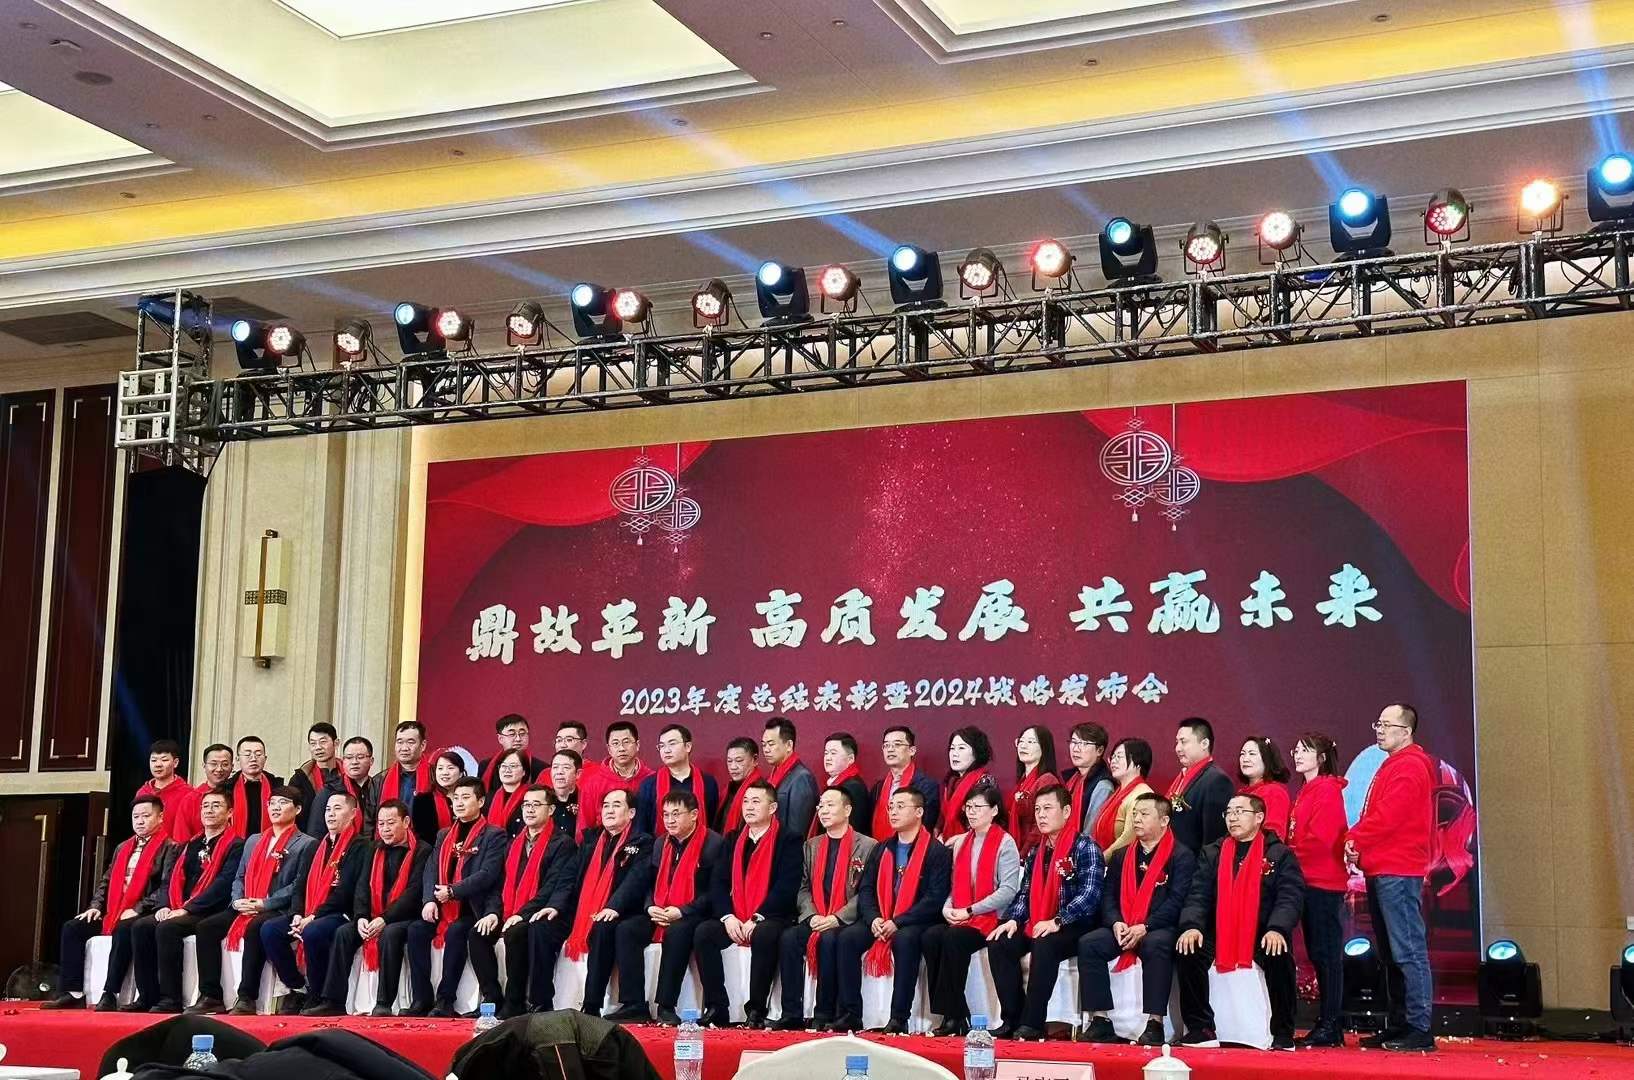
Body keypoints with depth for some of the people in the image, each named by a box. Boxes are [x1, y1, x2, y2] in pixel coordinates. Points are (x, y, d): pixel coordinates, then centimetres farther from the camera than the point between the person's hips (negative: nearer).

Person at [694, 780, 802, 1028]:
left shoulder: (788, 839, -2)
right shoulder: (733, 839, 16)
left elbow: (787, 886, -12)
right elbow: (719, 882, 8)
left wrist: (756, 920, -18)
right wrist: (728, 917, -9)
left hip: (771, 920, -5)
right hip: (734, 921, 5)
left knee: (764, 936, -36)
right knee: (703, 933, -21)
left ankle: (756, 1010, -23)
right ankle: (715, 1007, -14)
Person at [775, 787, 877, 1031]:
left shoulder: (868, 846, 1)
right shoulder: (812, 845, 19)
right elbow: (804, 888, 13)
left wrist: (837, 918, -16)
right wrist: (812, 916, -6)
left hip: (847, 922, -4)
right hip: (814, 920, 5)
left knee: (829, 940, -35)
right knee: (788, 937, -25)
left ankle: (824, 1015, -25)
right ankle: (792, 1014, -22)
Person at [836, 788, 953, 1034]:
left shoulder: (937, 852, -2)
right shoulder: (881, 850, 17)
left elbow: (935, 898, -12)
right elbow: (865, 889, 11)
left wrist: (898, 923, -19)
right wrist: (874, 918, -10)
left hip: (915, 923, -5)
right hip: (878, 920, 5)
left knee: (905, 940, -38)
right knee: (848, 937, -23)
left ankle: (899, 1018, -32)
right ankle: (850, 1014, -19)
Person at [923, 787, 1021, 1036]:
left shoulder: (1005, 843, -3)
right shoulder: (960, 842, 16)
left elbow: (1008, 890, -11)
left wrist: (970, 911, -15)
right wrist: (947, 908, -4)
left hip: (991, 917, -5)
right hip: (959, 918, 6)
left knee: (953, 939, -32)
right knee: (931, 936, -24)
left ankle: (952, 1016, -23)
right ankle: (956, 1016, -21)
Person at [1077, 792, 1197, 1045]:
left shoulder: (1181, 856, 0)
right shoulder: (1121, 856, 19)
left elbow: (1177, 901, -11)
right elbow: (1108, 896, 13)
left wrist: (1144, 927, -20)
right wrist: (1116, 923, -8)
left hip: (1160, 930, -5)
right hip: (1122, 929, 5)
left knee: (1156, 946, -38)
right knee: (1088, 944, -21)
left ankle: (1155, 1024, -33)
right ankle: (1100, 1022, -20)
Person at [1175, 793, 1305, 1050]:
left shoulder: (1279, 854, 5)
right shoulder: (1212, 854, 15)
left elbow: (1290, 897, -8)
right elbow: (1198, 896, 4)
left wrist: (1277, 929, -27)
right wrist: (1192, 926, -17)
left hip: (1263, 936, -3)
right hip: (1218, 934, 3)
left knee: (1280, 957, -33)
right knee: (1187, 952, -24)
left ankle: (1283, 1035, -18)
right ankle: (1201, 1029, -14)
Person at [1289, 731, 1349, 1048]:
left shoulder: (1327, 790, -9)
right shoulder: (1307, 792, 19)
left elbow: (1320, 838, -18)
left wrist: (1289, 855, -9)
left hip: (1323, 882, -9)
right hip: (1309, 881, 9)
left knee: (1326, 953, -7)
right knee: (1318, 954, 10)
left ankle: (1330, 1027, -5)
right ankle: (1329, 1024, 14)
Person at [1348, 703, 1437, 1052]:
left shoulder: (1408, 767, -11)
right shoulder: (1393, 766, 21)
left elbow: (1387, 817, -18)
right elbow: (1376, 815, 20)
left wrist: (1355, 840, -7)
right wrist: (1359, 842, 2)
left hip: (1398, 872, -11)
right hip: (1382, 870, 11)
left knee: (1408, 952, -10)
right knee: (1392, 955, 12)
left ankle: (1420, 1030, -10)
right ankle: (1398, 1026, 17)